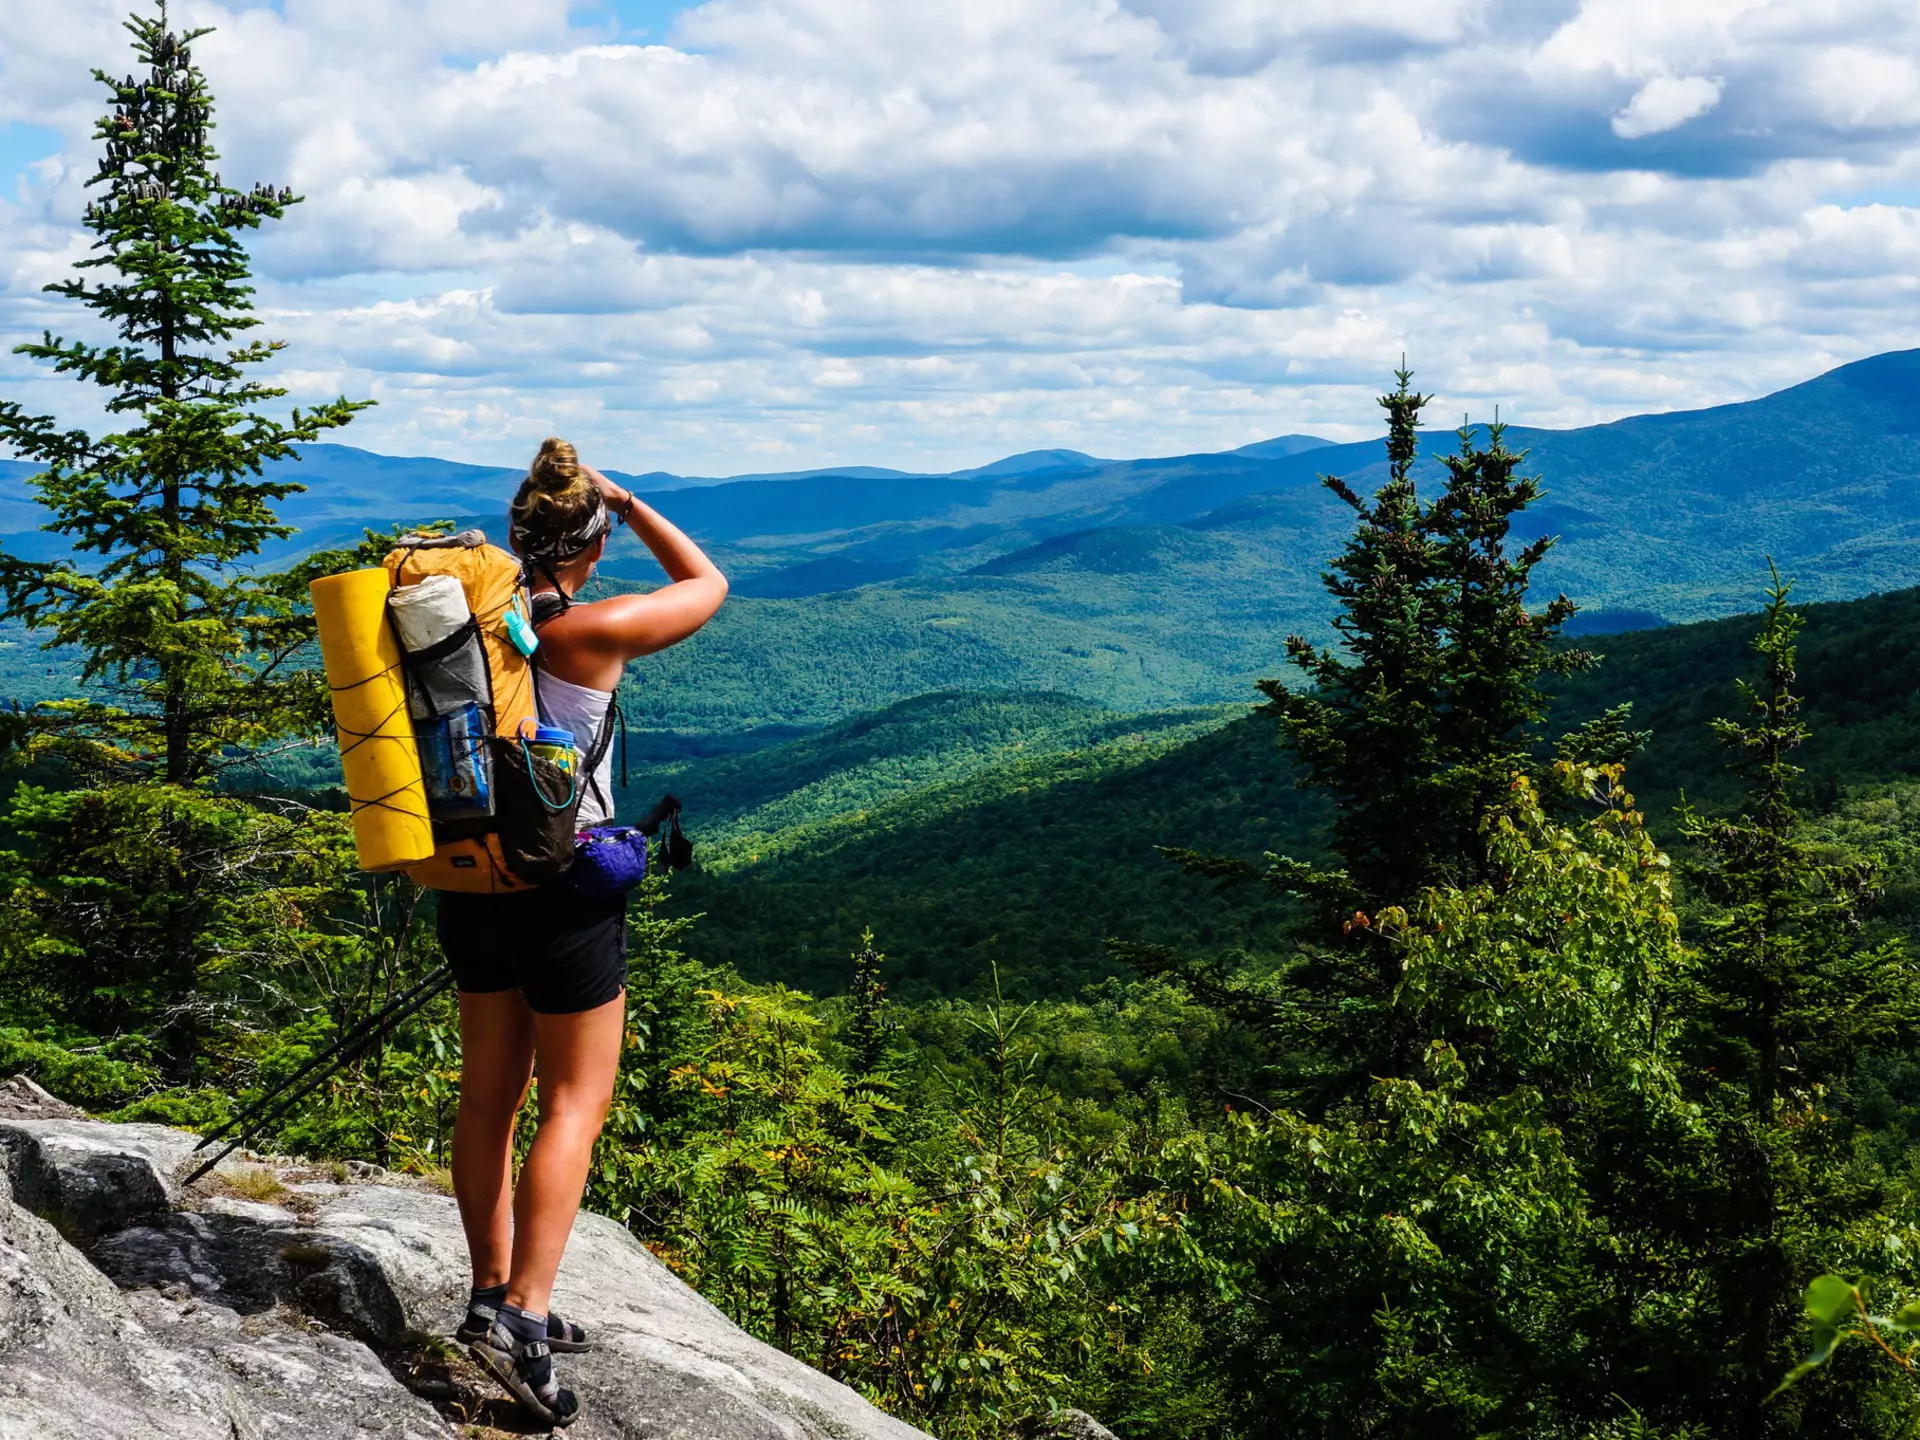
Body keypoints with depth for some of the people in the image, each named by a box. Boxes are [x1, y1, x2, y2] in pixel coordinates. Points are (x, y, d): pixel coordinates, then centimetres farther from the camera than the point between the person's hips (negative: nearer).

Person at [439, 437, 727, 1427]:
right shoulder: (593, 631, -17)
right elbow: (706, 583, -1)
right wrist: (625, 501, 5)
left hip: (474, 879, 7)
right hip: (566, 887, -7)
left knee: (491, 1092, 15)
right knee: (576, 1102, 1)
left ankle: (492, 1292, 25)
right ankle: (521, 1313, -7)